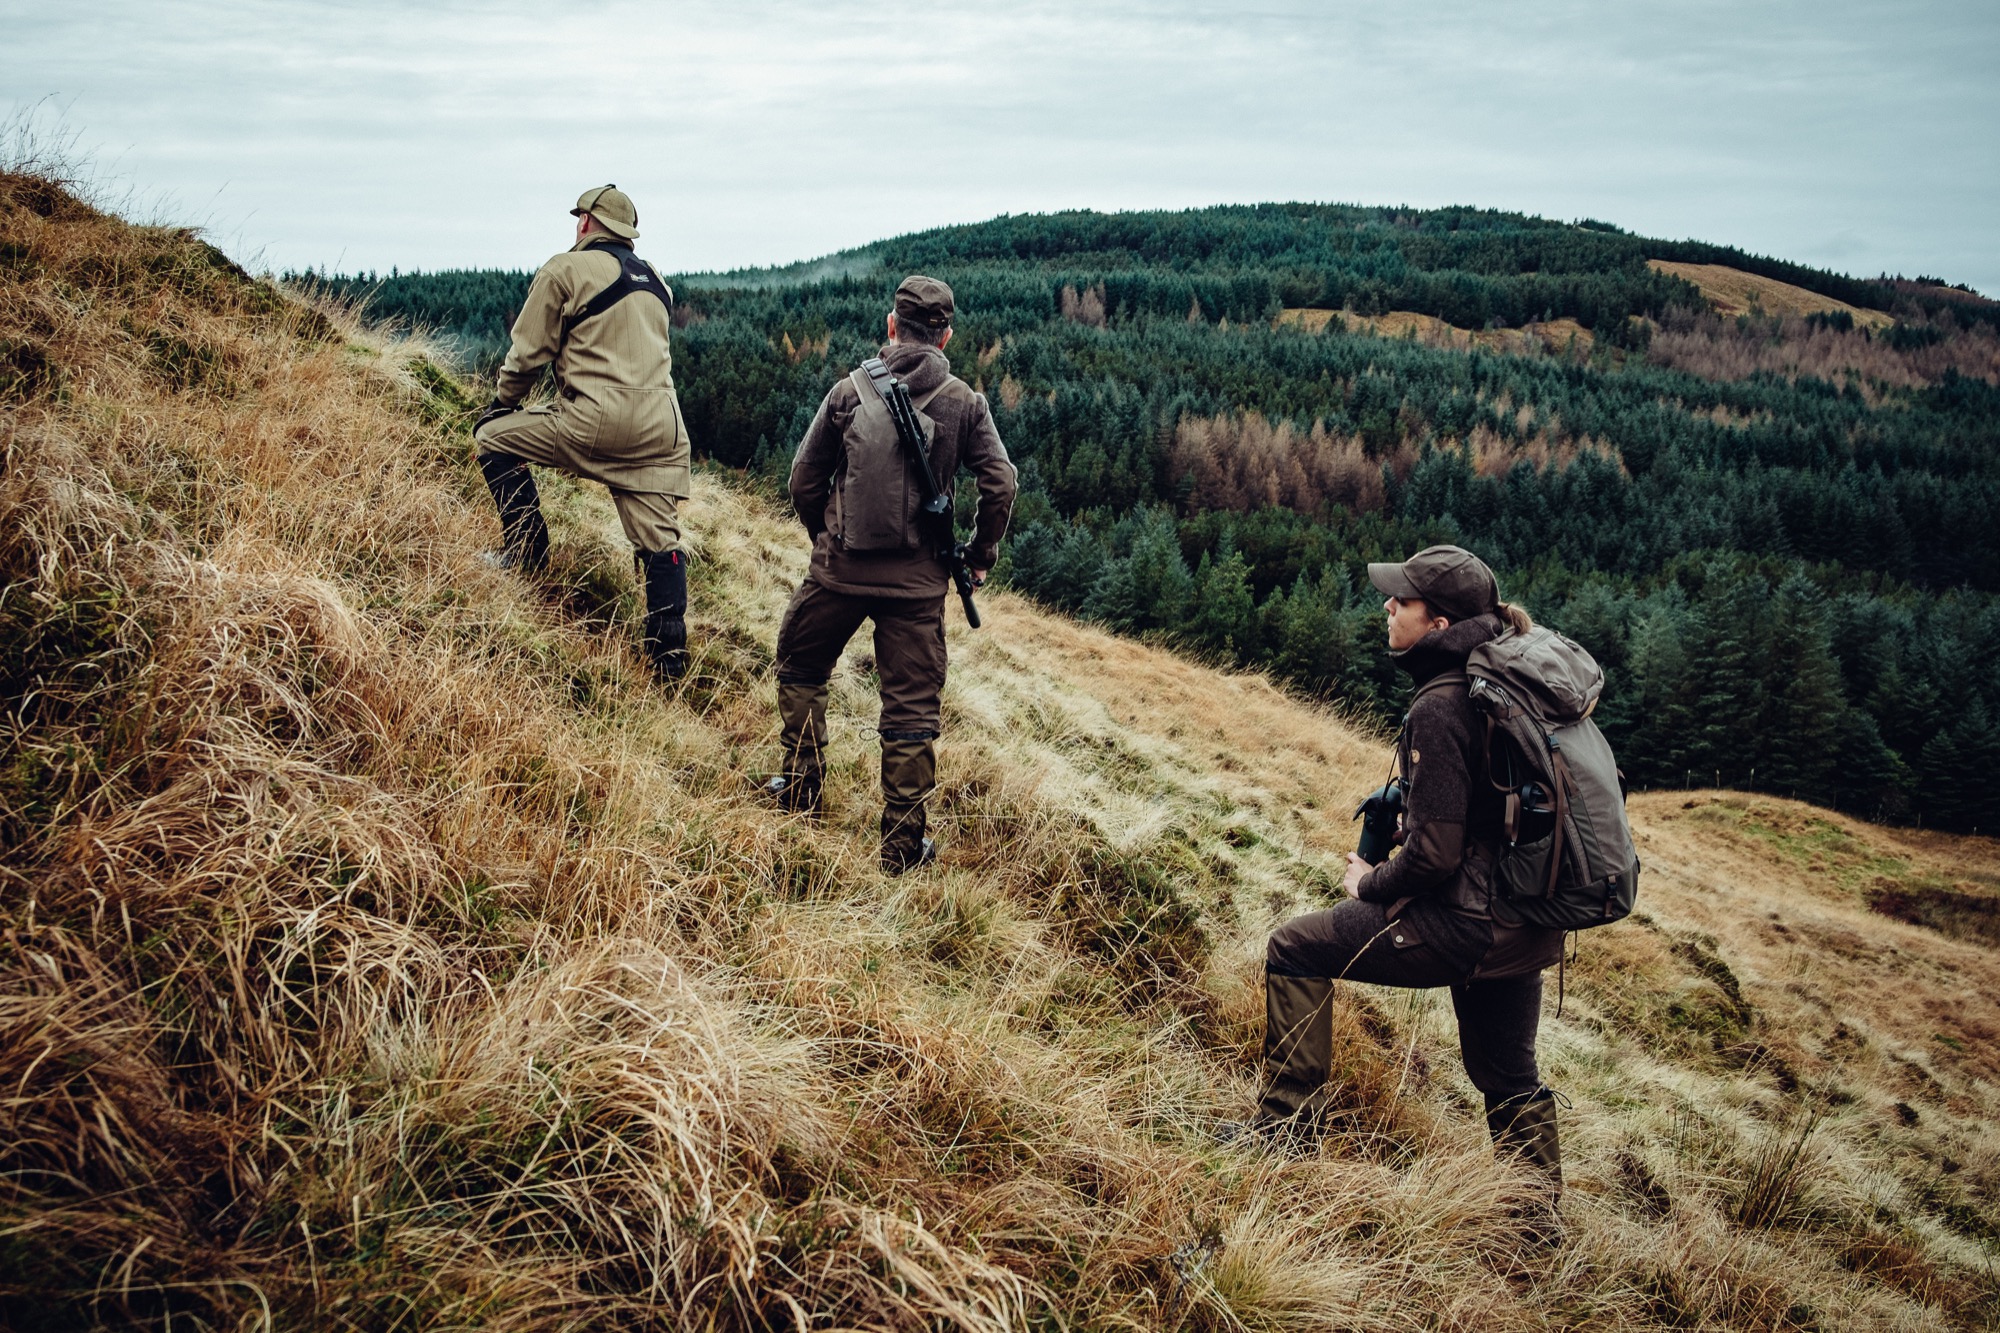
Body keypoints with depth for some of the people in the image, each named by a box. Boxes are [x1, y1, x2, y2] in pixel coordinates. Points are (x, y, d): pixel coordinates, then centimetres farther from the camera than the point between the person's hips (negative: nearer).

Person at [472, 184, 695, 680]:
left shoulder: (566, 269, 2)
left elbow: (528, 352, 4)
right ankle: (669, 653, 2)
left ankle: (526, 551, 12)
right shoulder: (654, 281, 22)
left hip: (597, 420, -6)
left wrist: (502, 401, 21)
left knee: (493, 434, 13)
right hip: (662, 429, 6)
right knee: (659, 542, 7)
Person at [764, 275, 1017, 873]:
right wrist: (979, 556, 10)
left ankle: (801, 793, 30)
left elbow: (805, 479, 4)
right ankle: (903, 846, 10)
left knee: (800, 669, 24)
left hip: (839, 569, 0)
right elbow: (1001, 484, -4)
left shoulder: (849, 390, -1)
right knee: (912, 706, 7)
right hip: (917, 581, 0)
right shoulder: (965, 403, -1)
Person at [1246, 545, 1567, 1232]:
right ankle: (1540, 1224, 38)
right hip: (1528, 923, 9)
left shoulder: (1439, 709, -20)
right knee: (1509, 1078, 25)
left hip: (1469, 927, -9)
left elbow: (1434, 854, -20)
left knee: (1294, 949, 2)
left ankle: (1286, 1126, 8)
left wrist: (1370, 886, -3)